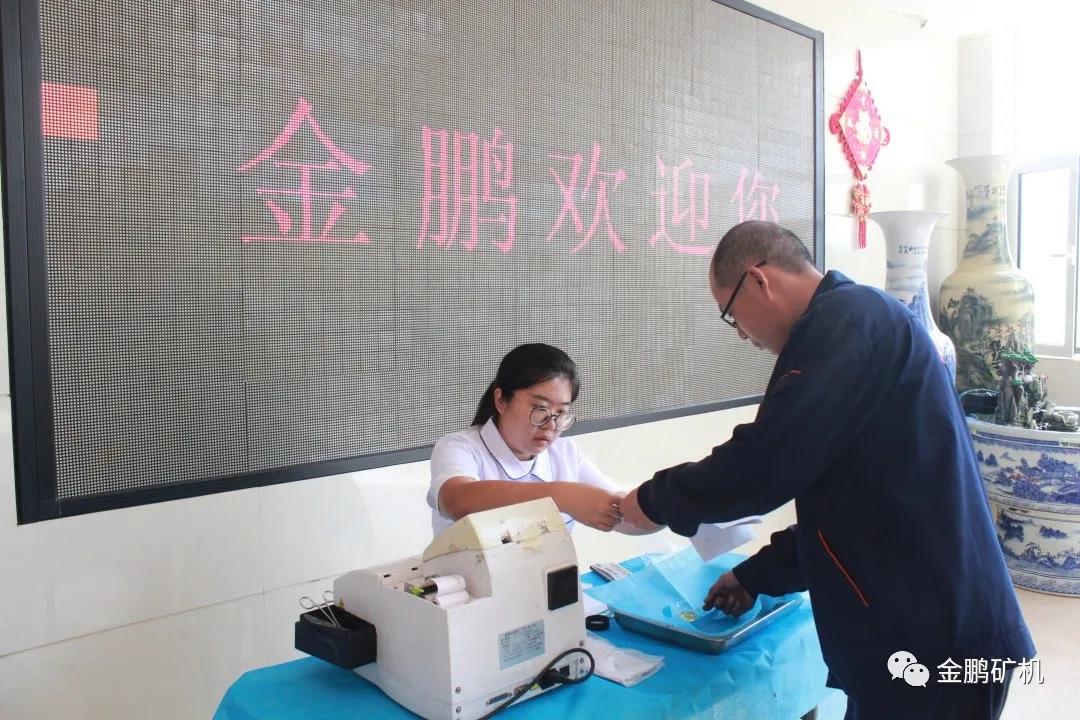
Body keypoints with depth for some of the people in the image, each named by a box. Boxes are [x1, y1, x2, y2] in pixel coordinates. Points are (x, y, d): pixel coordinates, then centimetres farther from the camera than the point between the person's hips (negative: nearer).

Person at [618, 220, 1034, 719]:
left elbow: (765, 462, -22)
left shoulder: (848, 320, -16)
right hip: (912, 627, 9)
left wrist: (655, 500, -6)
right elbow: (841, 509, 20)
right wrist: (755, 575, 20)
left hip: (932, 637, -9)